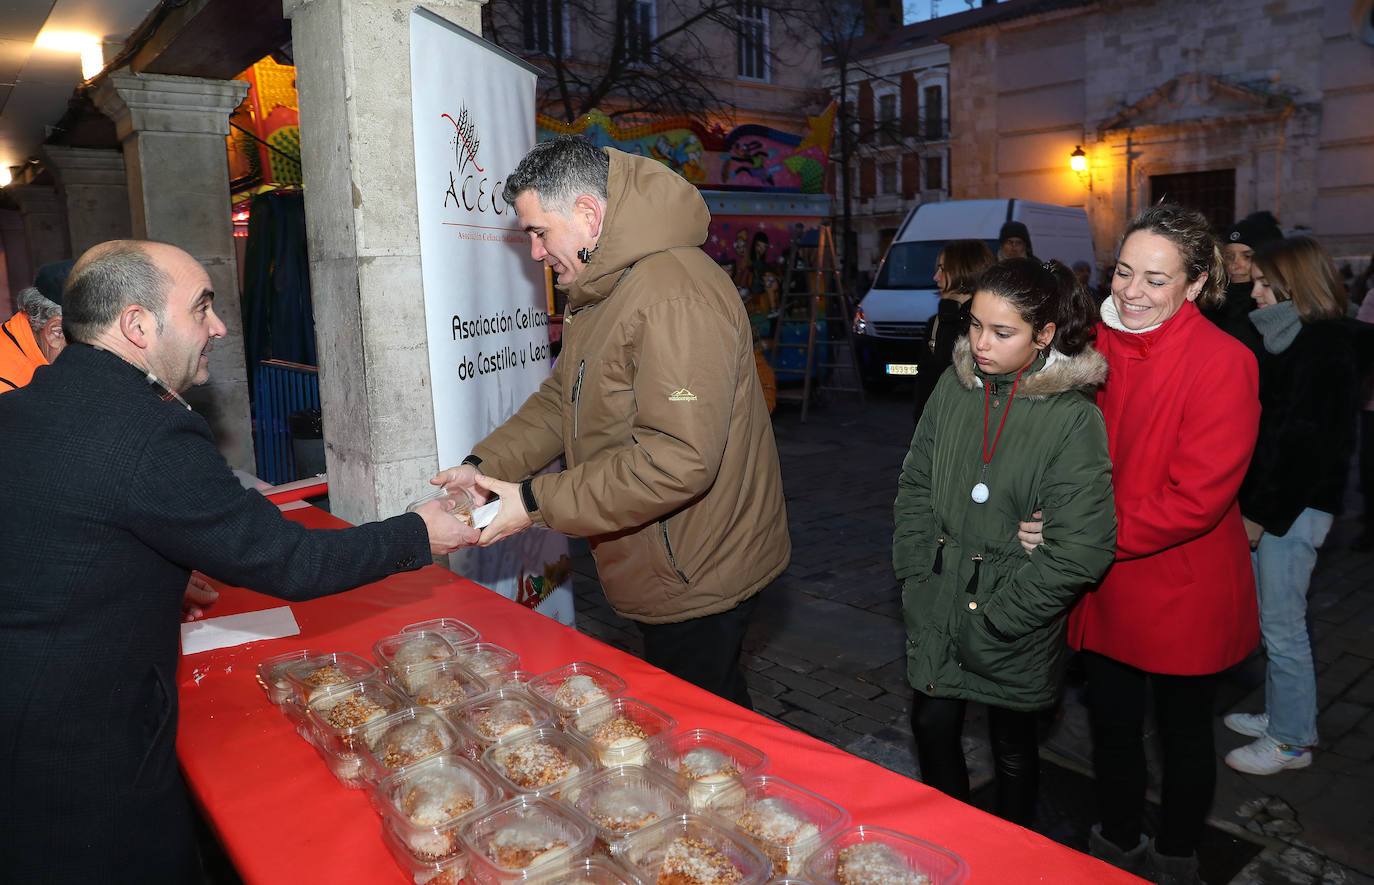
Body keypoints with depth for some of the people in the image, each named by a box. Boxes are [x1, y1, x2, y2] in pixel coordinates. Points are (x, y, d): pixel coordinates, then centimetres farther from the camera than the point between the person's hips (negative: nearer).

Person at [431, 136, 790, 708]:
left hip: (696, 577, -10)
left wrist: (538, 502, -25)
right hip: (660, 571, 10)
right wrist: (485, 466, -4)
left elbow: (677, 461, -32)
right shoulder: (602, 291, 10)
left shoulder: (675, 295, -27)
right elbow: (561, 402, 12)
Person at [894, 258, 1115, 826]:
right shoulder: (954, 387, -3)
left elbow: (1080, 549, -17)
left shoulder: (1074, 418, -17)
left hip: (1015, 629, -4)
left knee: (1013, 746, 15)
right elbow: (915, 485, 6)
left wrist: (997, 616, -15)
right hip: (939, 605, 4)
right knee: (932, 724, 13)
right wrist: (915, 576, -1)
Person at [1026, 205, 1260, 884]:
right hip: (1106, 585, 5)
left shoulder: (1222, 362, -17)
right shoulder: (1099, 343, -1)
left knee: (1184, 731, 17)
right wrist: (1060, 520, -7)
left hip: (1180, 591, -5)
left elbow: (1197, 495, -22)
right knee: (1112, 722, 20)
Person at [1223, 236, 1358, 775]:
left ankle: (1291, 740, 14)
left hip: (1295, 507, -9)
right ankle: (1282, 715, 31)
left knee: (1281, 626, 0)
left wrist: (1261, 513, -17)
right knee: (1273, 618, 18)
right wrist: (1252, 505, 10)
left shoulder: (1321, 347, -15)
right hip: (1275, 502, 9)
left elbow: (1302, 441, -20)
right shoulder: (1296, 338, 14)